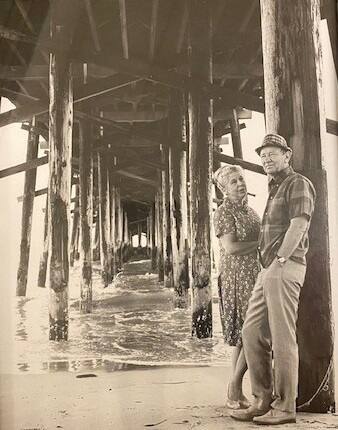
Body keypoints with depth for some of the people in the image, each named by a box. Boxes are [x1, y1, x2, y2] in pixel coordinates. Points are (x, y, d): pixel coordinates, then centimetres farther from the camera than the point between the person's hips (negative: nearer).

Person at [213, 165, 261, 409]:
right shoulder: (224, 212, -7)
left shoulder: (250, 211, 19)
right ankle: (235, 388, 1)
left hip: (254, 275, 8)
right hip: (236, 277, -8)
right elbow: (230, 247, -17)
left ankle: (236, 392, 14)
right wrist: (259, 243, -9)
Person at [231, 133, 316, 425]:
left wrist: (279, 259, -16)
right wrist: (268, 266, 17)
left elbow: (298, 225, -15)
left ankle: (285, 407, 1)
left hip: (284, 267, -9)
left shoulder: (298, 183, -2)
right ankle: (263, 400, 14)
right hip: (267, 269, 9)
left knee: (282, 337, -7)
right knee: (252, 333, 7)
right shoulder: (274, 189, 25)